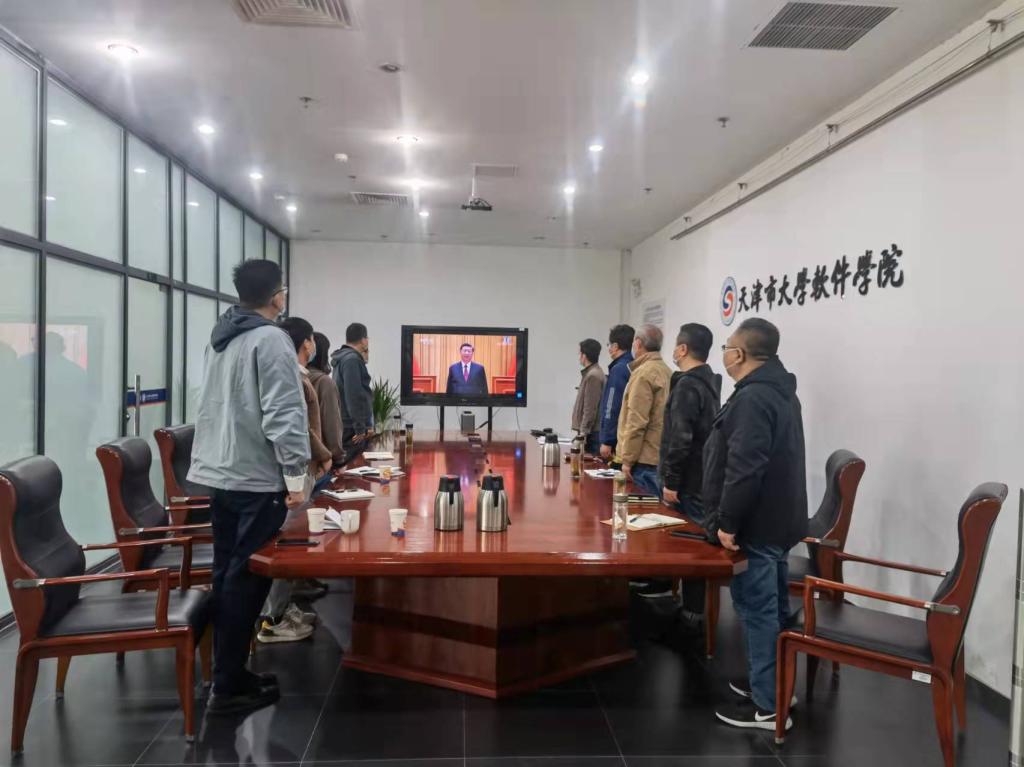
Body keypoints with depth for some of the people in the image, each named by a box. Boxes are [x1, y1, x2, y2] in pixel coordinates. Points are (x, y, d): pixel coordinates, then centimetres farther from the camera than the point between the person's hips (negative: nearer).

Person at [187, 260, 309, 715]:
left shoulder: (220, 336, 14)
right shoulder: (270, 339, -13)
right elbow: (283, 415, -20)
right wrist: (295, 476, -15)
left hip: (219, 474, 9)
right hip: (258, 479, -8)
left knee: (227, 575, 14)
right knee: (246, 579, -1)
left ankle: (229, 673, 24)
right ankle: (229, 686, 7)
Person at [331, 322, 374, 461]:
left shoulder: (343, 358, 16)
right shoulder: (352, 359, -14)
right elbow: (353, 396, -21)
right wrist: (360, 427, -20)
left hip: (346, 426, 10)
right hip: (352, 428, -10)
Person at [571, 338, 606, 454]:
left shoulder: (593, 376, -15)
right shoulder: (591, 373, 15)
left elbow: (590, 409, -19)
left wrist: (583, 433, -18)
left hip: (591, 434, -9)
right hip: (590, 431, 9)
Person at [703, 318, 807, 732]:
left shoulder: (753, 398, -21)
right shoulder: (778, 391, 14)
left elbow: (744, 469, -27)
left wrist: (728, 523, -20)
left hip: (756, 526, -10)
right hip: (775, 521, 11)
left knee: (758, 610, -3)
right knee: (771, 608, 18)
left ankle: (768, 706, 6)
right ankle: (770, 683, 31)